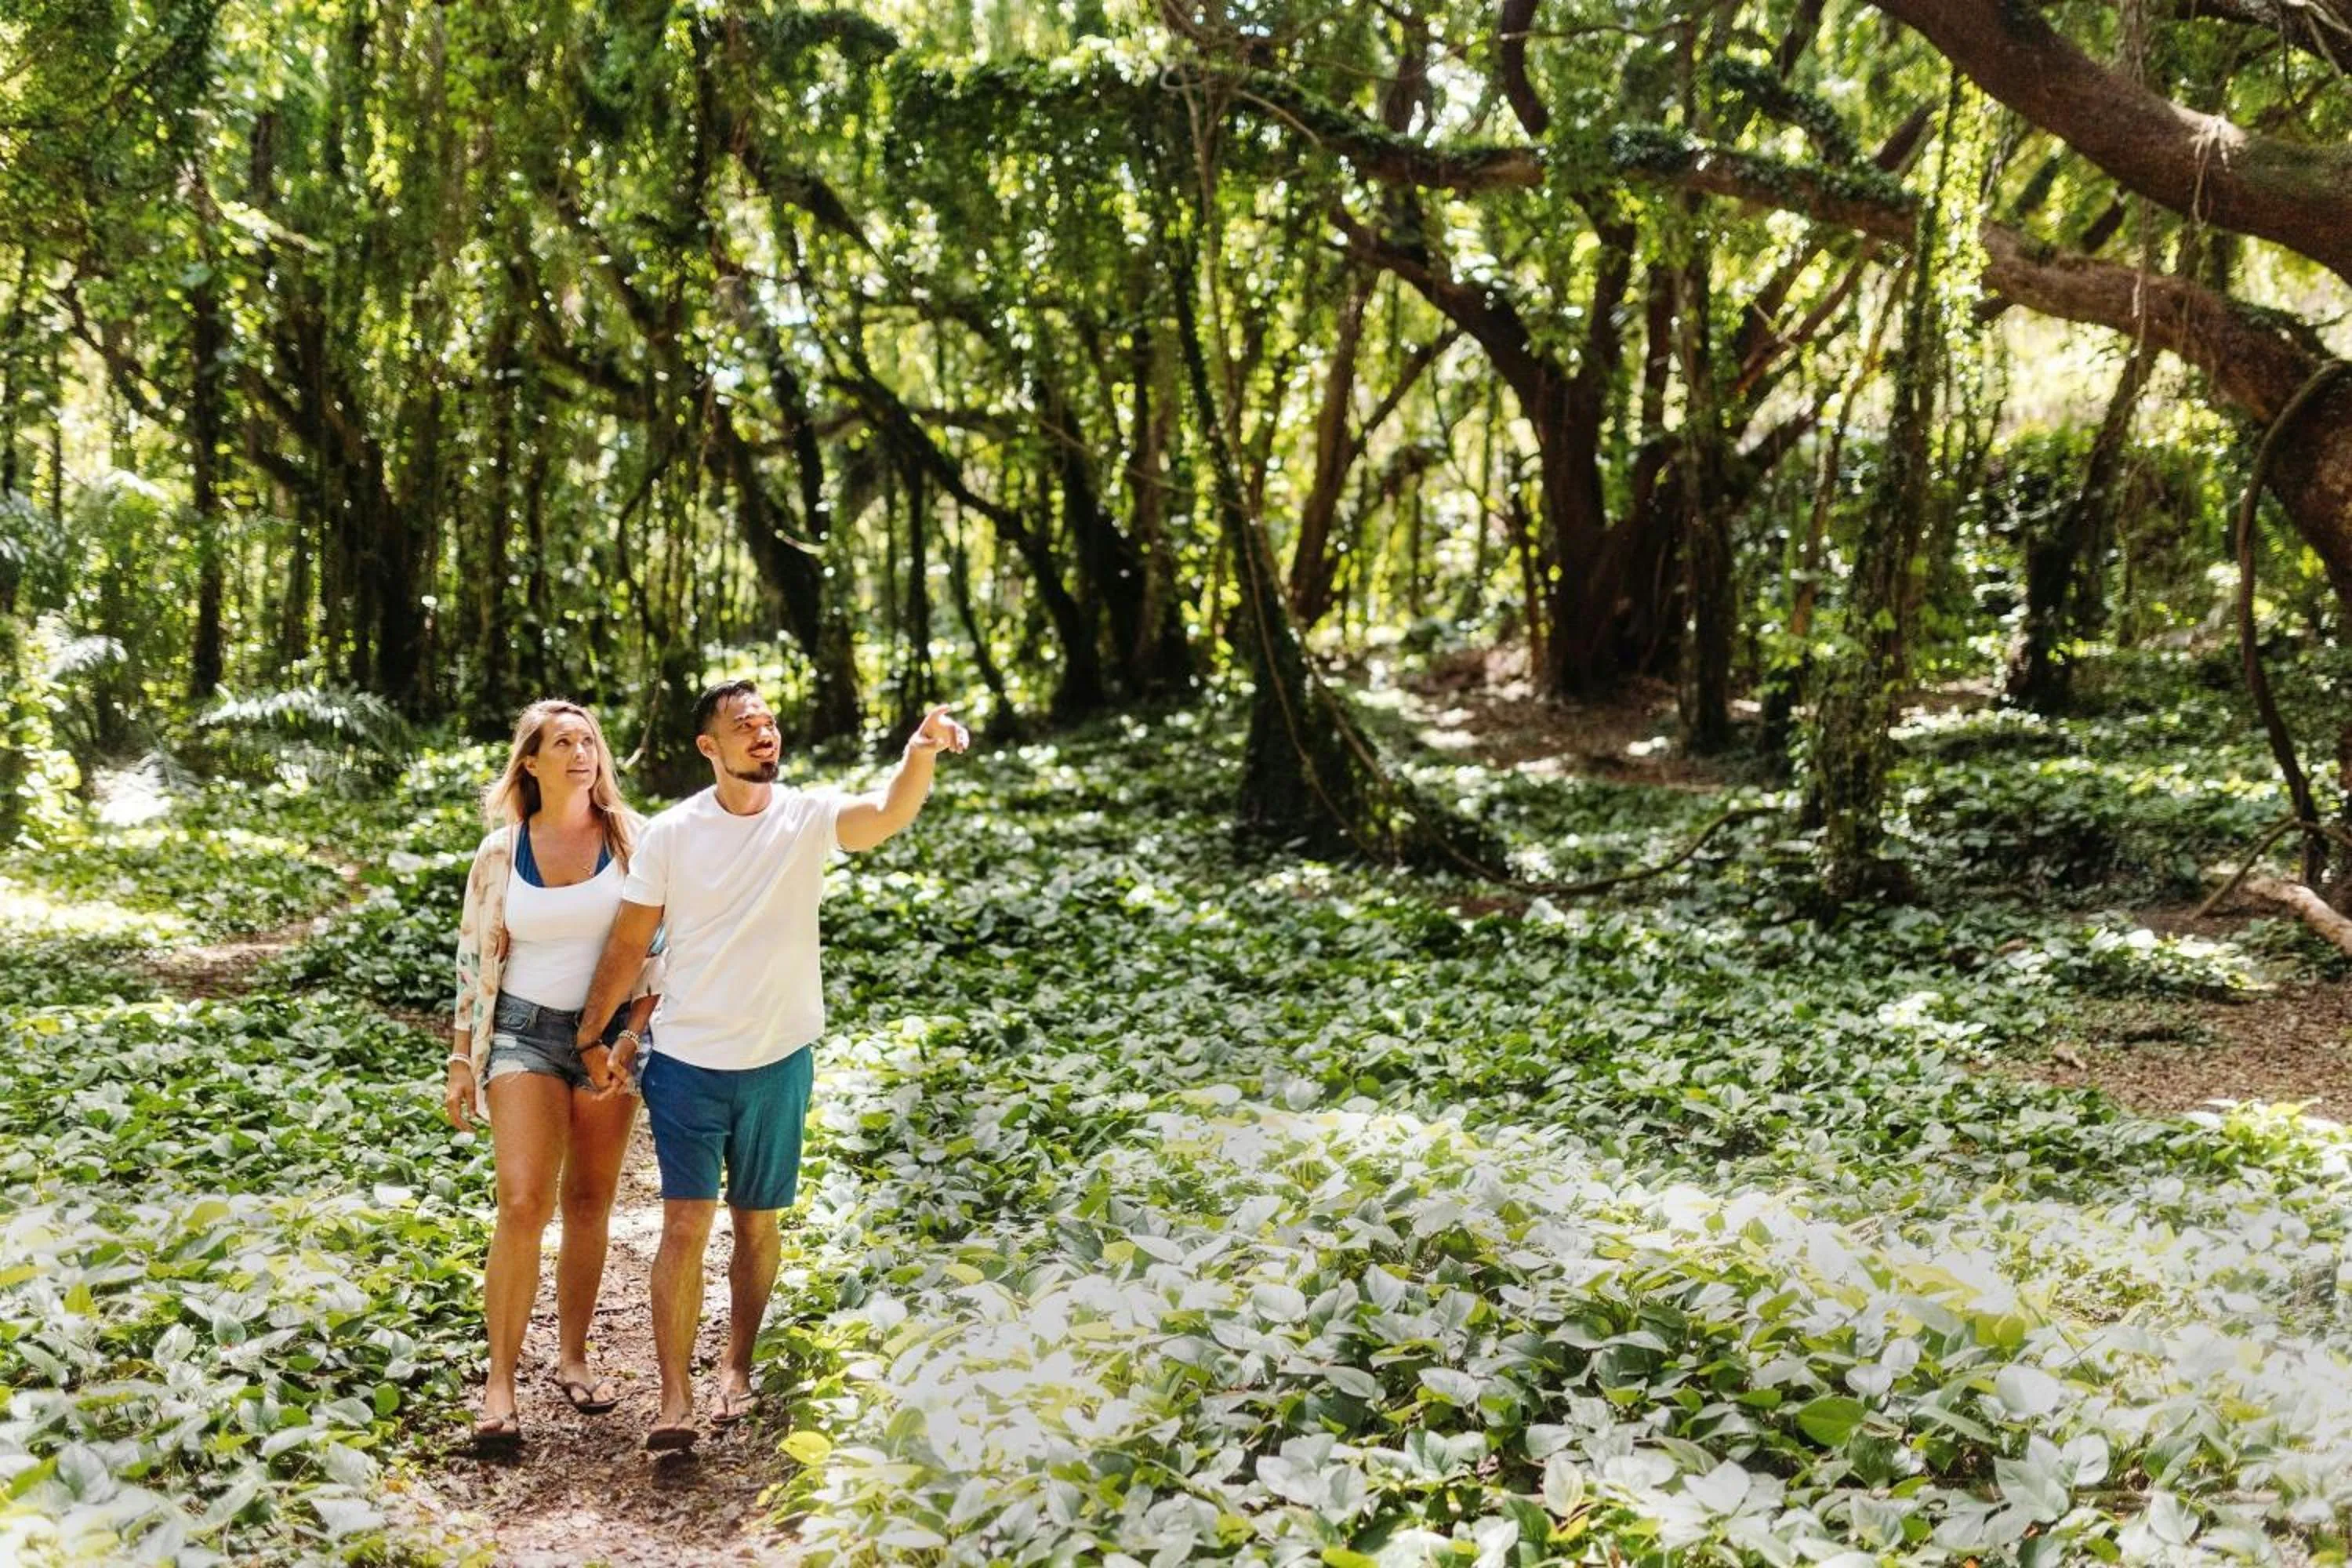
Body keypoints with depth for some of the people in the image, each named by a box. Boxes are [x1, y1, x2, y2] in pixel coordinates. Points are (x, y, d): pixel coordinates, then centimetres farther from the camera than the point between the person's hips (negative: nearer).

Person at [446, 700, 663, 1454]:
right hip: (526, 1030, -1)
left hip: (610, 1031, 1)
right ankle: (500, 1383, -6)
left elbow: (659, 945, -1)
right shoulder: (500, 851, 2)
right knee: (523, 1203, -13)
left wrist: (630, 1038, -10)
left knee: (590, 1203, 9)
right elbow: (476, 960, 7)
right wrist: (462, 1063, 6)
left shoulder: (632, 839, 0)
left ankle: (573, 1356, 24)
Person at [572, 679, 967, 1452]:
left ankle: (737, 1368, 31)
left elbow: (890, 815, -27)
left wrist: (922, 751, -47)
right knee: (686, 1223, -6)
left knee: (757, 1223, 13)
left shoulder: (809, 817, -6)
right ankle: (675, 1400, 0)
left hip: (778, 1060, 1)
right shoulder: (672, 832, -5)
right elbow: (628, 944, 2)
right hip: (686, 1060, -1)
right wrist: (590, 1038, 3)